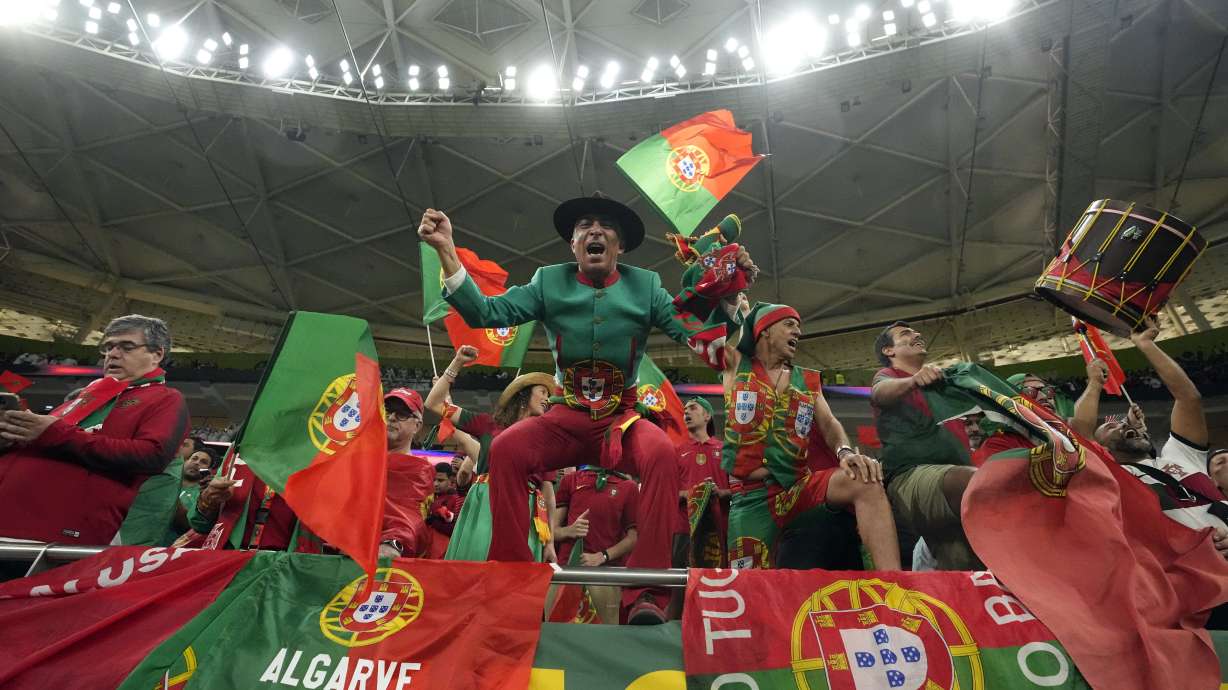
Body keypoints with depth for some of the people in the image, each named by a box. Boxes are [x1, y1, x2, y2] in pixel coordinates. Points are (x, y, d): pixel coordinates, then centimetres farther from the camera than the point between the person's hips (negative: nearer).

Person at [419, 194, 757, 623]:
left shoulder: (646, 286, 3)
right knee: (505, 448, -27)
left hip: (623, 418, 0)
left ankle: (647, 595, -26)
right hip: (567, 418, 1)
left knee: (662, 453, -33)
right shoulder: (549, 282, 4)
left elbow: (696, 334, -2)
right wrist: (446, 250, -11)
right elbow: (483, 313, -3)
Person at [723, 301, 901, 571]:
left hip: (798, 486, 3)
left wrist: (845, 451, -17)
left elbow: (829, 424, 4)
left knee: (866, 482, -26)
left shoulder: (808, 380, 15)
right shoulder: (736, 366, 6)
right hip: (751, 496, -2)